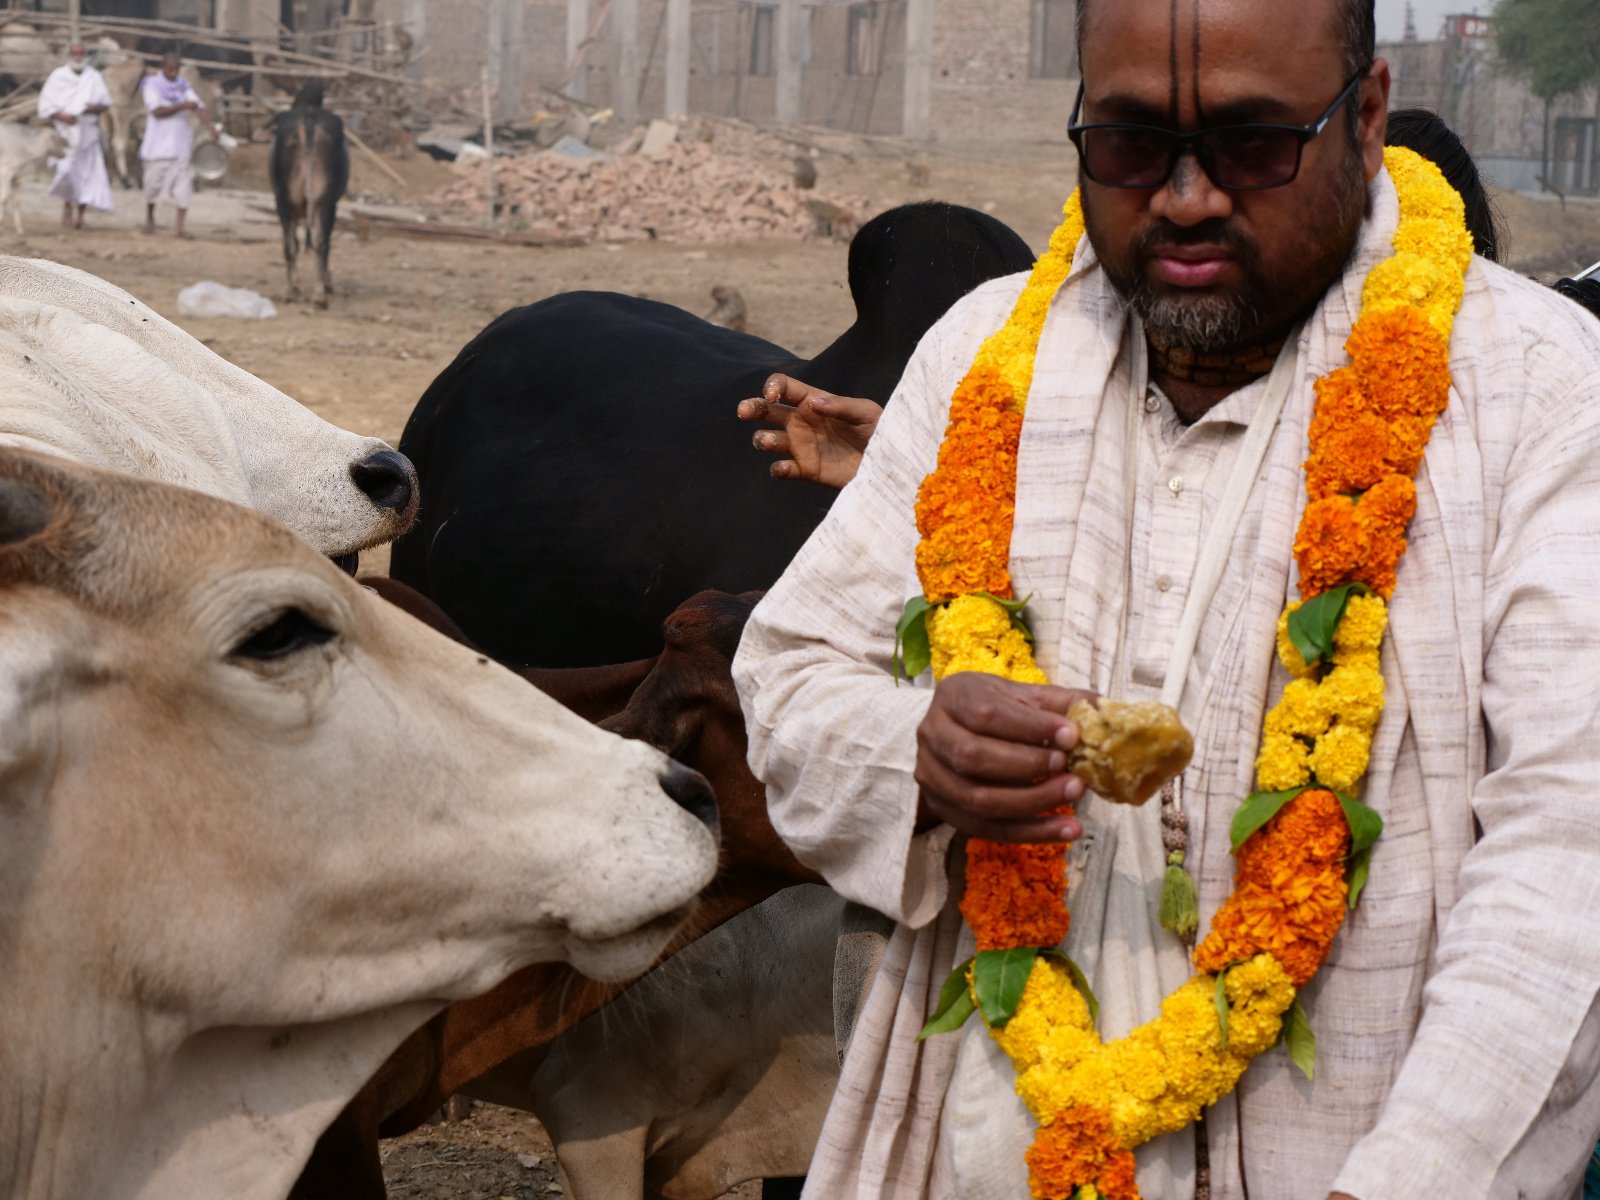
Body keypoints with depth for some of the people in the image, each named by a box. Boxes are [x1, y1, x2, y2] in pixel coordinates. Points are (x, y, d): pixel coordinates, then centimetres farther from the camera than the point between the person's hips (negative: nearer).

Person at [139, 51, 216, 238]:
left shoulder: (184, 86, 10)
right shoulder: (152, 84, -3)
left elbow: (198, 106, -1)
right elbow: (157, 110, -15)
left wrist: (210, 124, -18)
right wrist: (183, 106, -21)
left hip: (181, 142, 3)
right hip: (159, 143, -3)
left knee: (184, 183, -6)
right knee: (154, 181, 3)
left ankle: (179, 225, -6)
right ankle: (149, 217, 27)